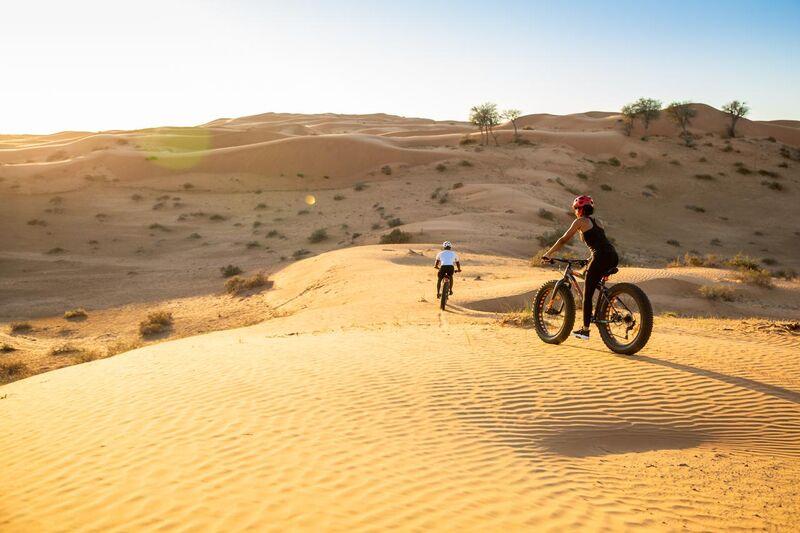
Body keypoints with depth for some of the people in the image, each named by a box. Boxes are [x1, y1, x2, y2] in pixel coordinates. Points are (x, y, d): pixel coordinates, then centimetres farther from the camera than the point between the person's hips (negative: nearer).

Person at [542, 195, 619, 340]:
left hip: (601, 258, -7)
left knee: (587, 294, 2)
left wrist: (548, 254, 12)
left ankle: (585, 330, 4)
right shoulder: (596, 221, 25)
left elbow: (563, 240, 5)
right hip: (613, 257, 7)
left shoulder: (580, 221, 5)